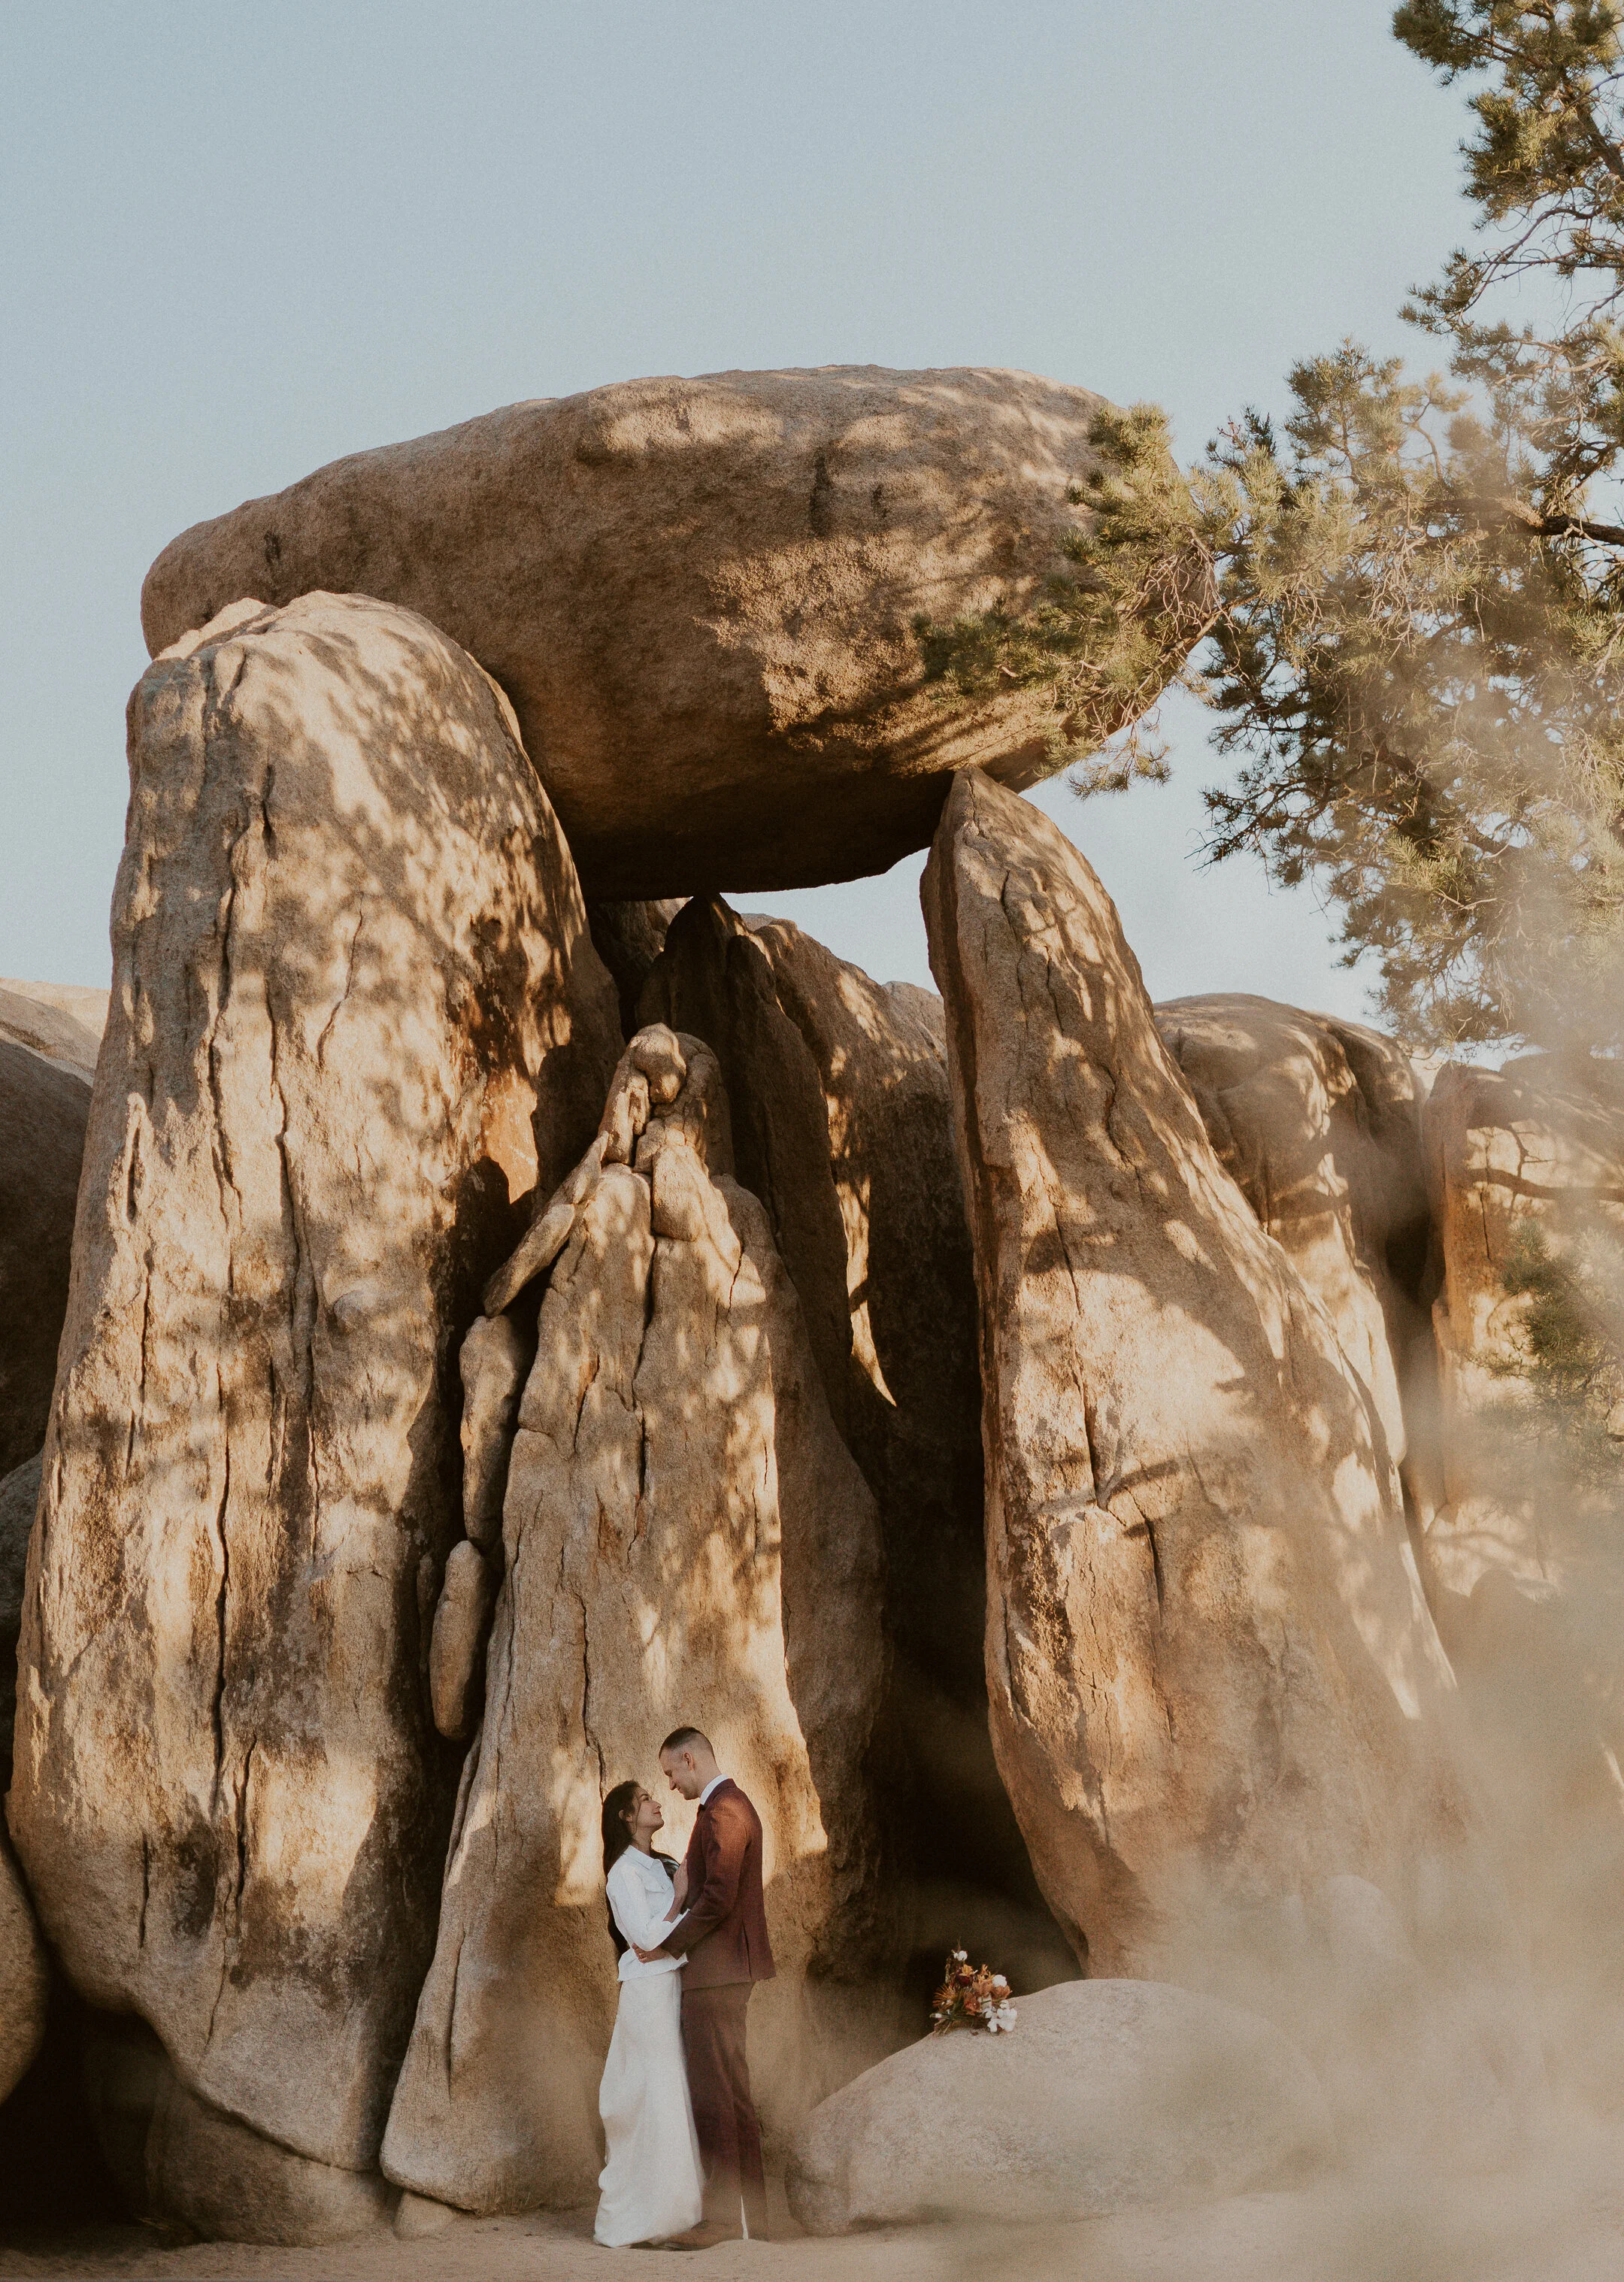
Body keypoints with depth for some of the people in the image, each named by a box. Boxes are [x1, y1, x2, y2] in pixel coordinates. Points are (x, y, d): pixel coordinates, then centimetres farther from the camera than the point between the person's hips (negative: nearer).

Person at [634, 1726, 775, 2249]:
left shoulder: (721, 1811, -16)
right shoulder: (734, 1805, 17)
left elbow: (718, 1896, -22)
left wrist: (668, 1946, -12)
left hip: (716, 1970, -11)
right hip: (729, 1969, 11)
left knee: (715, 2093, -9)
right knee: (733, 2092, 13)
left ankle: (723, 2214, -8)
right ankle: (751, 2213, 16)